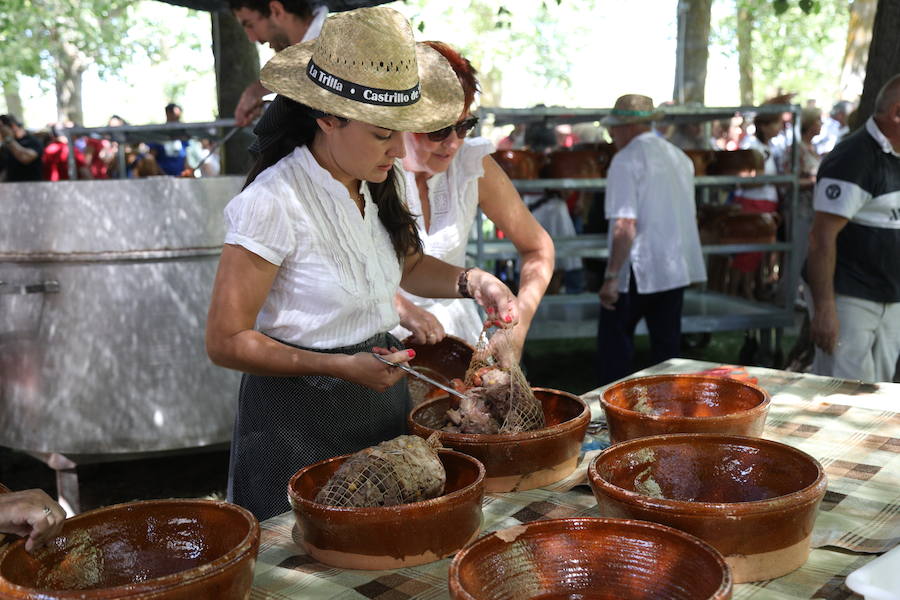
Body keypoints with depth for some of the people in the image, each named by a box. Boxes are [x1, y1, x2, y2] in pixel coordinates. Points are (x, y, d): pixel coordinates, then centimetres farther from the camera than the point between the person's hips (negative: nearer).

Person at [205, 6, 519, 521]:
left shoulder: (386, 183, -1)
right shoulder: (272, 203, -22)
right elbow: (226, 341, -17)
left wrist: (471, 281, -1)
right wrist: (343, 368, -23)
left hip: (381, 394, 7)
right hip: (301, 417, -6)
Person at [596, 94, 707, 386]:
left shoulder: (626, 160, -12)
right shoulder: (680, 157, 12)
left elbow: (625, 225, -20)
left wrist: (611, 276, -18)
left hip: (639, 270, -7)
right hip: (678, 268, 8)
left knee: (614, 342, 3)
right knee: (667, 344, 13)